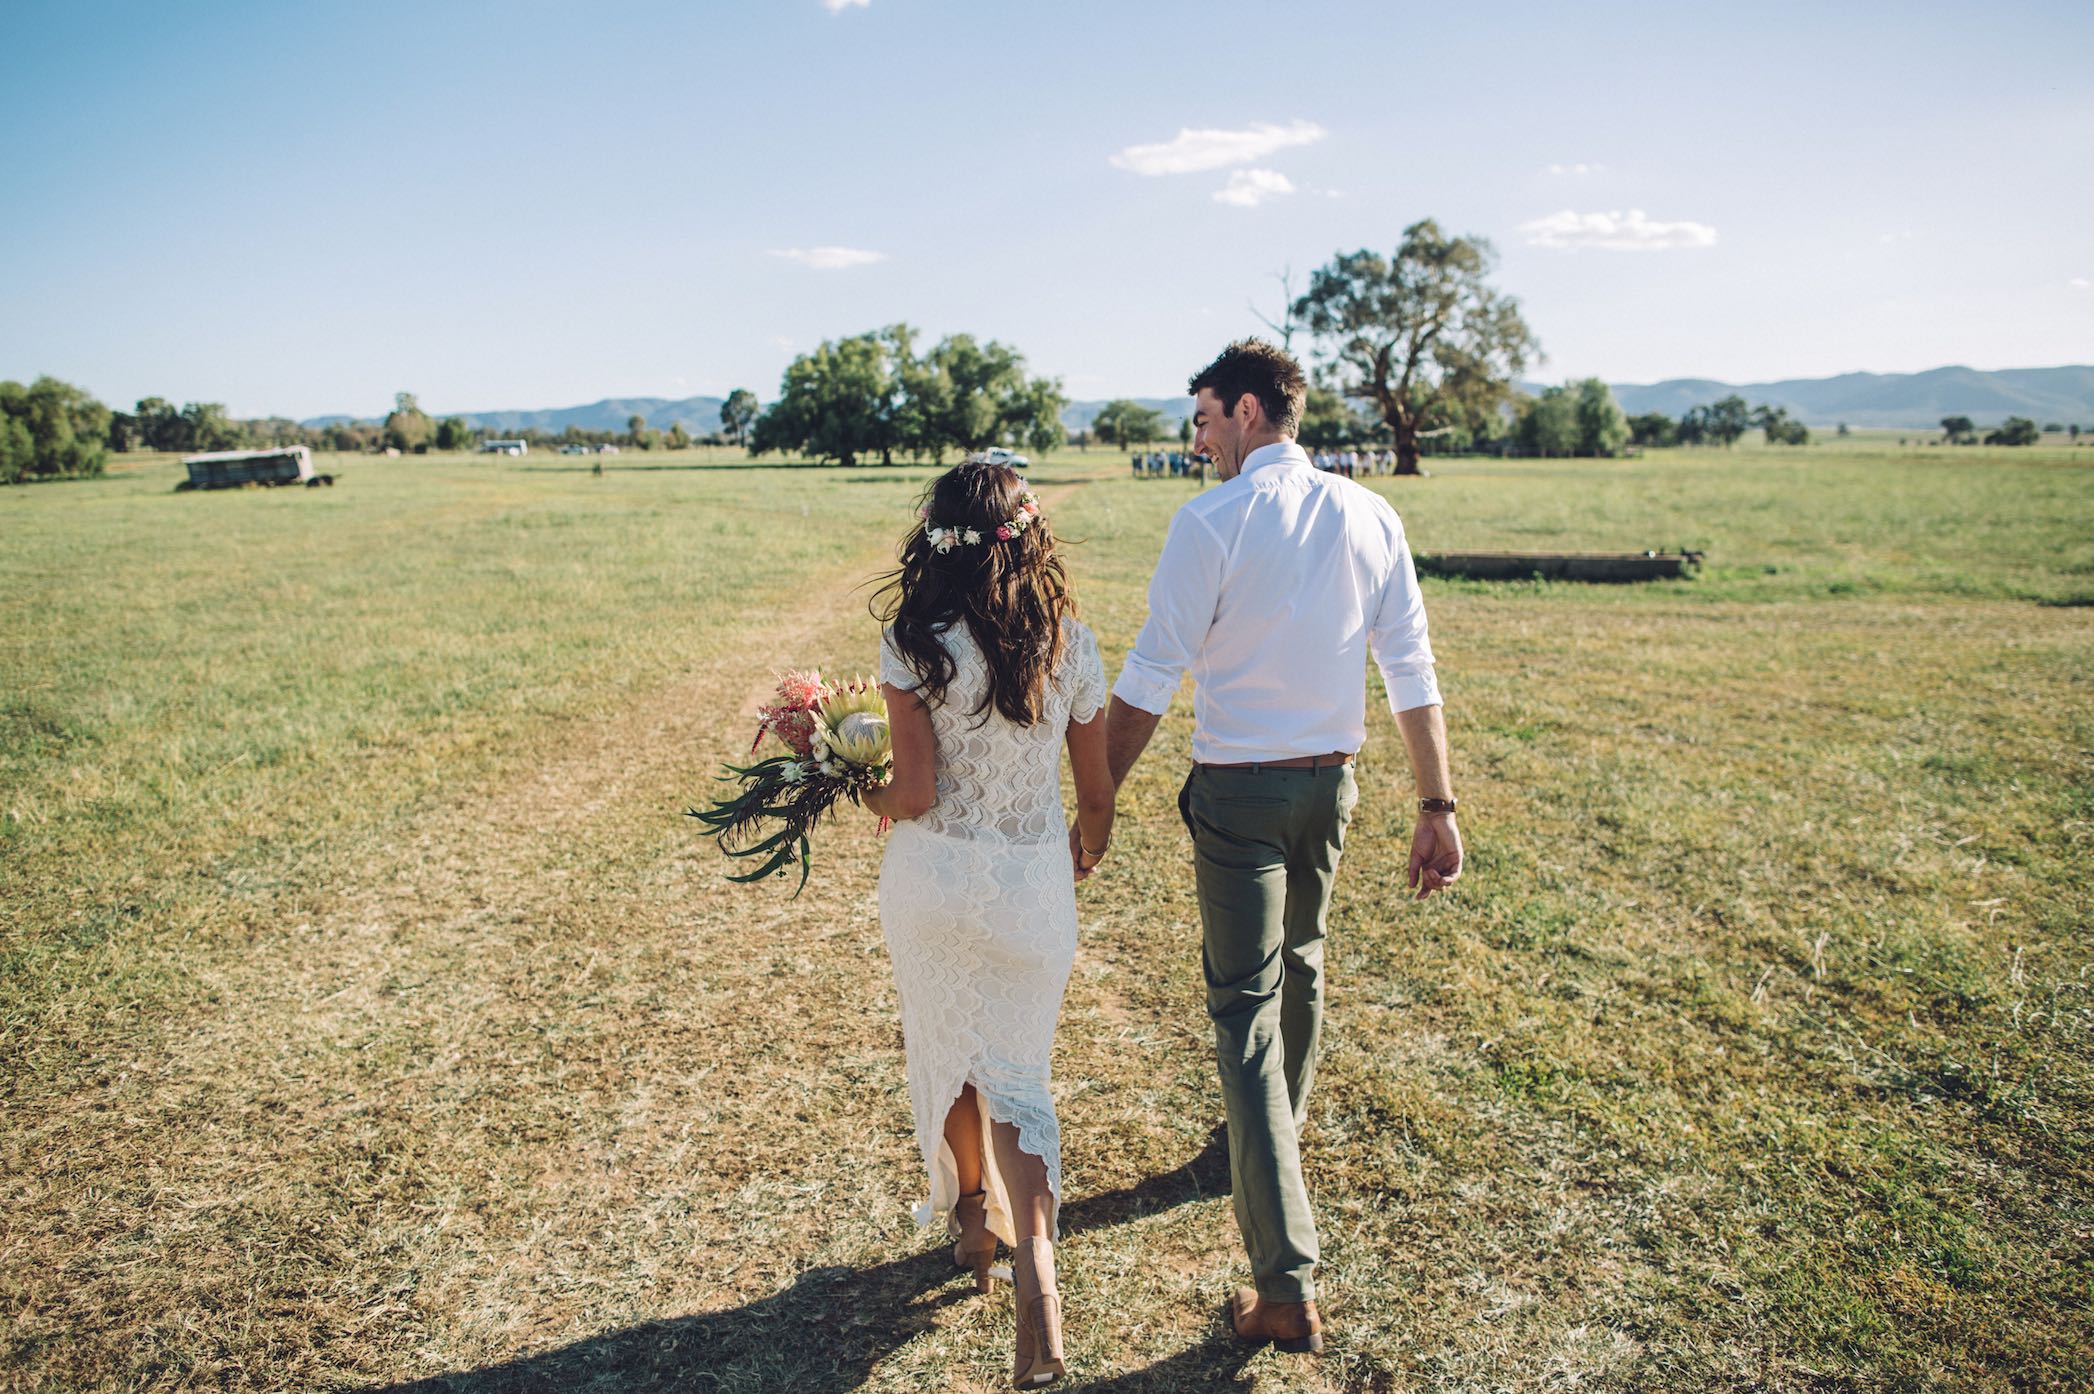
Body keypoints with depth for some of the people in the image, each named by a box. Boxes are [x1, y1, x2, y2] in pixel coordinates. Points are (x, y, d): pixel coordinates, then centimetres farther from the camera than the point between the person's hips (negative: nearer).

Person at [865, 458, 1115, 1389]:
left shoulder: (913, 645, -14)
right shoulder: (1069, 644, -5)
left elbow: (915, 794, -16)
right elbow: (1096, 792, 2)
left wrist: (870, 798, 7)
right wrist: (1084, 856, 22)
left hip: (932, 876, -1)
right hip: (1032, 886, 1)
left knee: (945, 1052, 23)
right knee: (1016, 1077, 11)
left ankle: (973, 1219, 41)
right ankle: (1036, 1275, -5)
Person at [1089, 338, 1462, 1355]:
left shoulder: (1211, 522, -14)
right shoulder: (1370, 516, 2)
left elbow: (1150, 679, -15)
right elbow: (1412, 670, 1)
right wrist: (1437, 806, 5)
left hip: (1239, 791, -6)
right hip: (1330, 782, 6)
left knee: (1245, 1006, -2)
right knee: (1300, 966, 26)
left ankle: (1287, 1288, -2)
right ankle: (1277, 1134, 51)